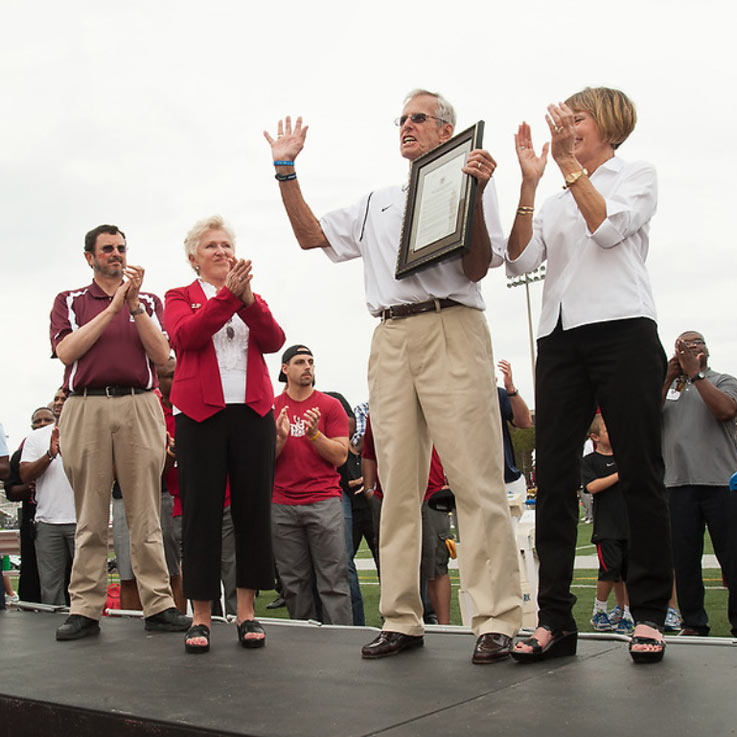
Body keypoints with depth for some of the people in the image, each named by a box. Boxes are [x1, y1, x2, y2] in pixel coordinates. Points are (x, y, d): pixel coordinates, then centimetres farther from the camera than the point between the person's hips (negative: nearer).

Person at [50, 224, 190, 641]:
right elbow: (66, 351, -2)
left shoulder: (148, 301, 18)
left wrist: (134, 302, -3)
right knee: (90, 517, 1)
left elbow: (161, 354, 4)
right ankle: (85, 610, 5)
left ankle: (159, 606, 0)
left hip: (139, 407, 1)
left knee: (146, 514, -1)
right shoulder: (71, 302, 17)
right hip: (86, 408, 0)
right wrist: (113, 307, -4)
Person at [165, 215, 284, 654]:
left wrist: (248, 299, -15)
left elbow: (274, 341, 0)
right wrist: (227, 295, -17)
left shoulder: (252, 298, 19)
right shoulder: (181, 298, 13)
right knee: (202, 511, -4)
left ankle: (247, 612, 7)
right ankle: (201, 617, 2)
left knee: (253, 508, 0)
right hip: (201, 412, -2)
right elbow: (185, 336, -9)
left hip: (253, 410, 2)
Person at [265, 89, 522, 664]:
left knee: (476, 477, -11)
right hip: (391, 340, 5)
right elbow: (310, 234, 23)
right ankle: (402, 620, 8)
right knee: (398, 485, 3)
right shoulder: (375, 204, 27)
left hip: (451, 329, -5)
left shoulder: (467, 182, 11)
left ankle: (498, 620, -8)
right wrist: (286, 169, 18)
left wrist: (475, 197, -13)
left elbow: (477, 268, 0)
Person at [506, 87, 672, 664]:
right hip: (560, 337, 5)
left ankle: (650, 615, 0)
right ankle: (555, 618, -2)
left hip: (622, 330, -4)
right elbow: (520, 260, 7)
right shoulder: (555, 204, 26)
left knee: (640, 473, -6)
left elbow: (608, 227, -8)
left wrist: (569, 164, -8)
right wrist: (530, 183, 1)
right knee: (553, 477, -4)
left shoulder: (638, 177, 14)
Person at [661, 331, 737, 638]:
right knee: (685, 560, 4)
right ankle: (693, 624, 13)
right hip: (677, 483, 3)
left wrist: (694, 373, -8)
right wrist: (668, 379, -3)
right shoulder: (667, 386, 20)